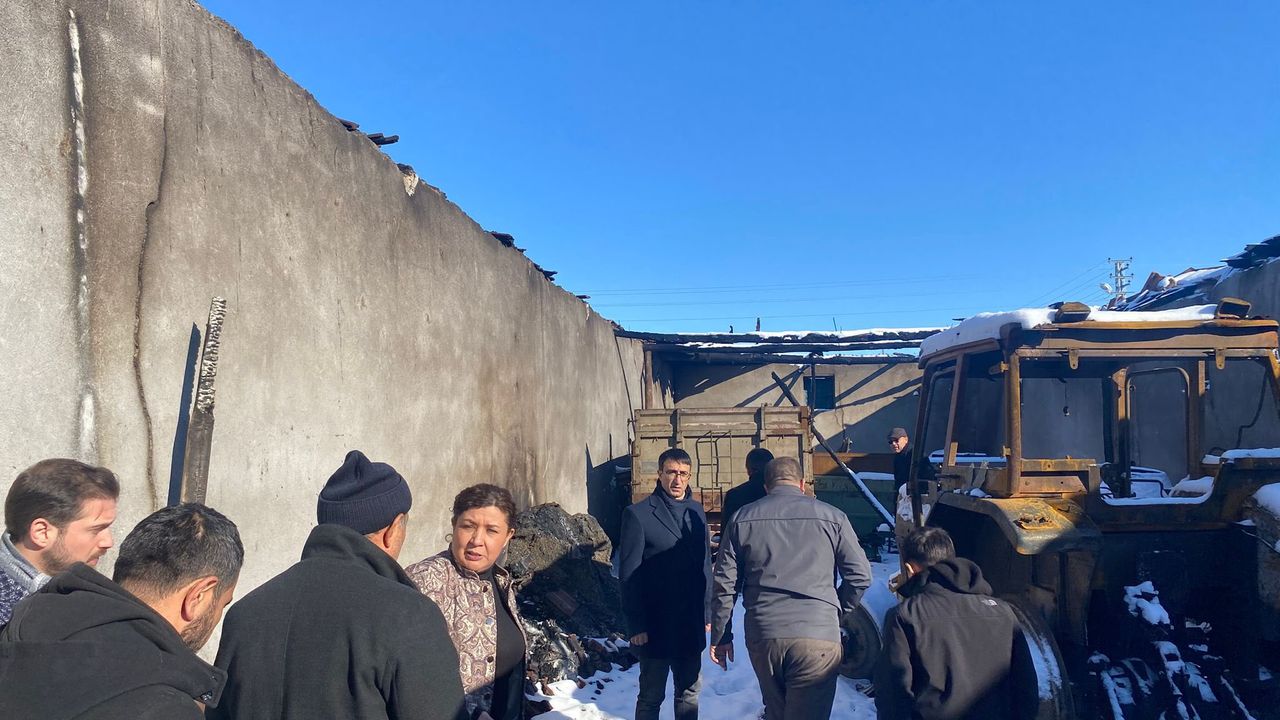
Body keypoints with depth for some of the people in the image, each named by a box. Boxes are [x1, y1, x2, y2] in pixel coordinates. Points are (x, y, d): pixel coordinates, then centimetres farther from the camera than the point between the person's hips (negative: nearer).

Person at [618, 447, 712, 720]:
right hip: (655, 625, -5)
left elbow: (705, 566, 10)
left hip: (692, 625, 5)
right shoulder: (638, 514, -10)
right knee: (651, 696, 9)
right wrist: (636, 626, -13)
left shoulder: (696, 512, 6)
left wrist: (706, 613, 7)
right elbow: (628, 575, -10)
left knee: (690, 692, 15)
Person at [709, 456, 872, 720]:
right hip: (818, 637, -2)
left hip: (762, 637, 3)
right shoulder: (832, 517, 4)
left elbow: (724, 584, 7)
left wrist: (720, 636, 15)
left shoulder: (742, 518, 8)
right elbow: (860, 575, 2)